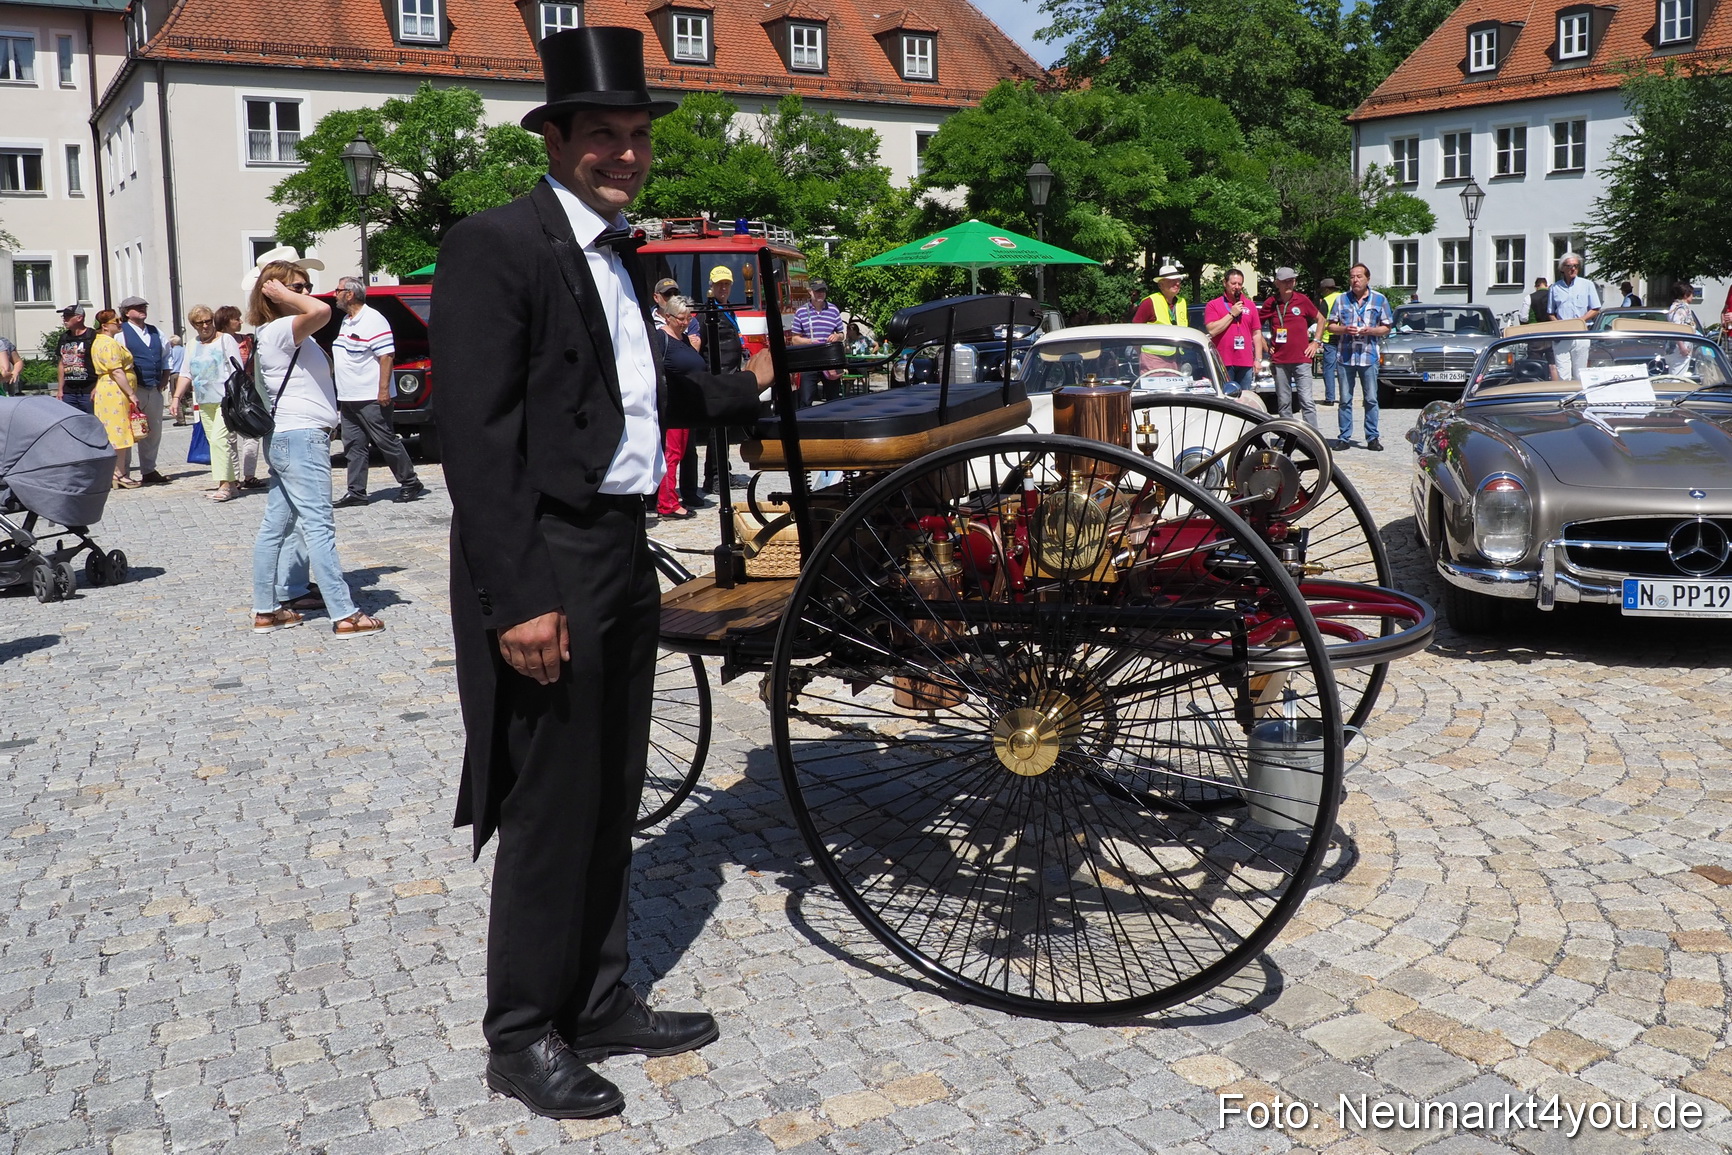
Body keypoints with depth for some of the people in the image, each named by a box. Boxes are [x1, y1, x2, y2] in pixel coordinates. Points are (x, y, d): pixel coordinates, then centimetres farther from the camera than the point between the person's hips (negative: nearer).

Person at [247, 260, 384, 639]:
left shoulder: (288, 334, 18)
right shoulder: (280, 330, -13)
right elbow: (320, 311, -32)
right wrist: (282, 294, -20)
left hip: (287, 438, 11)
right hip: (301, 438, -11)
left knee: (276, 526, 12)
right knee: (319, 527, -11)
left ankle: (266, 610, 19)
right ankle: (344, 616, -11)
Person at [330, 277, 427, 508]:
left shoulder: (373, 320, -11)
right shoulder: (347, 321, 18)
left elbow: (386, 355, -17)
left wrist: (383, 389, -23)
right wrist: (340, 393, 22)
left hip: (371, 398, -9)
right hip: (347, 398, 9)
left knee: (387, 442, -4)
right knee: (354, 446, 7)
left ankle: (410, 484, 7)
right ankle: (356, 492, 9)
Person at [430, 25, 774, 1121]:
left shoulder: (617, 255, 15)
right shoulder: (496, 245, -12)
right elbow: (479, 433, -18)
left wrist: (744, 388, 31)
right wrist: (519, 601, -22)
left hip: (623, 555, 9)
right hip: (546, 569, -9)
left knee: (611, 797, 15)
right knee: (550, 807, 1)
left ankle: (599, 1000, 30)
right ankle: (524, 1034, 18)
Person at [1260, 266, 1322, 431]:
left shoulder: (1302, 300, 2)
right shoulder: (1270, 303, 3)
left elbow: (1320, 319, 15)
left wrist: (1315, 342, 7)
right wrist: (1266, 347, 8)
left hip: (1301, 359, -1)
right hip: (1279, 360, 1)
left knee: (1306, 400, -6)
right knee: (1283, 402, 6)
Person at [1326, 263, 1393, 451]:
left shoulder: (1379, 299, 5)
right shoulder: (1342, 299, 8)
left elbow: (1386, 328, 7)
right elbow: (1331, 326, 9)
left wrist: (1371, 331, -12)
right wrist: (1344, 329, -11)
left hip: (1369, 356, -1)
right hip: (1346, 356, 1)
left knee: (1371, 400, 2)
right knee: (1345, 400, 4)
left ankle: (1372, 438, 8)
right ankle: (1344, 438, 9)